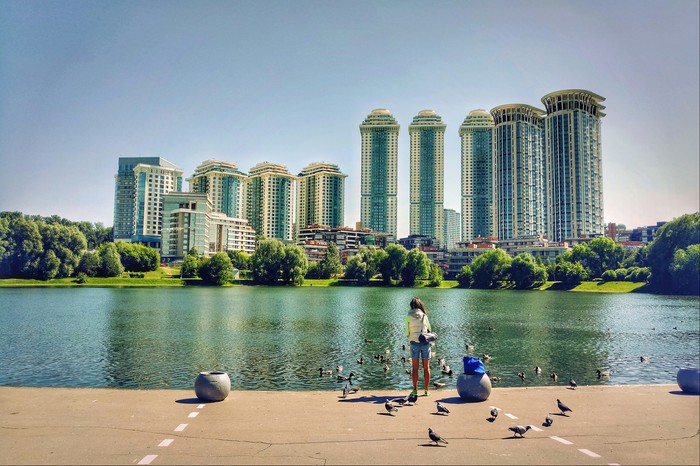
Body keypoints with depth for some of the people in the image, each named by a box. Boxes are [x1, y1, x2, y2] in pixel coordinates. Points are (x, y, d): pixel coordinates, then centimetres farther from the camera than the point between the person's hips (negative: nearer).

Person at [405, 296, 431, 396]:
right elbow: (429, 329, 13)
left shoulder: (409, 316, 0)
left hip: (414, 343, -1)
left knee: (415, 368, 6)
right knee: (426, 367, 7)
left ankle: (415, 390, 5)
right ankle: (426, 390, 9)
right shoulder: (424, 316, 3)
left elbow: (407, 332, 3)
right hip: (425, 343, 1)